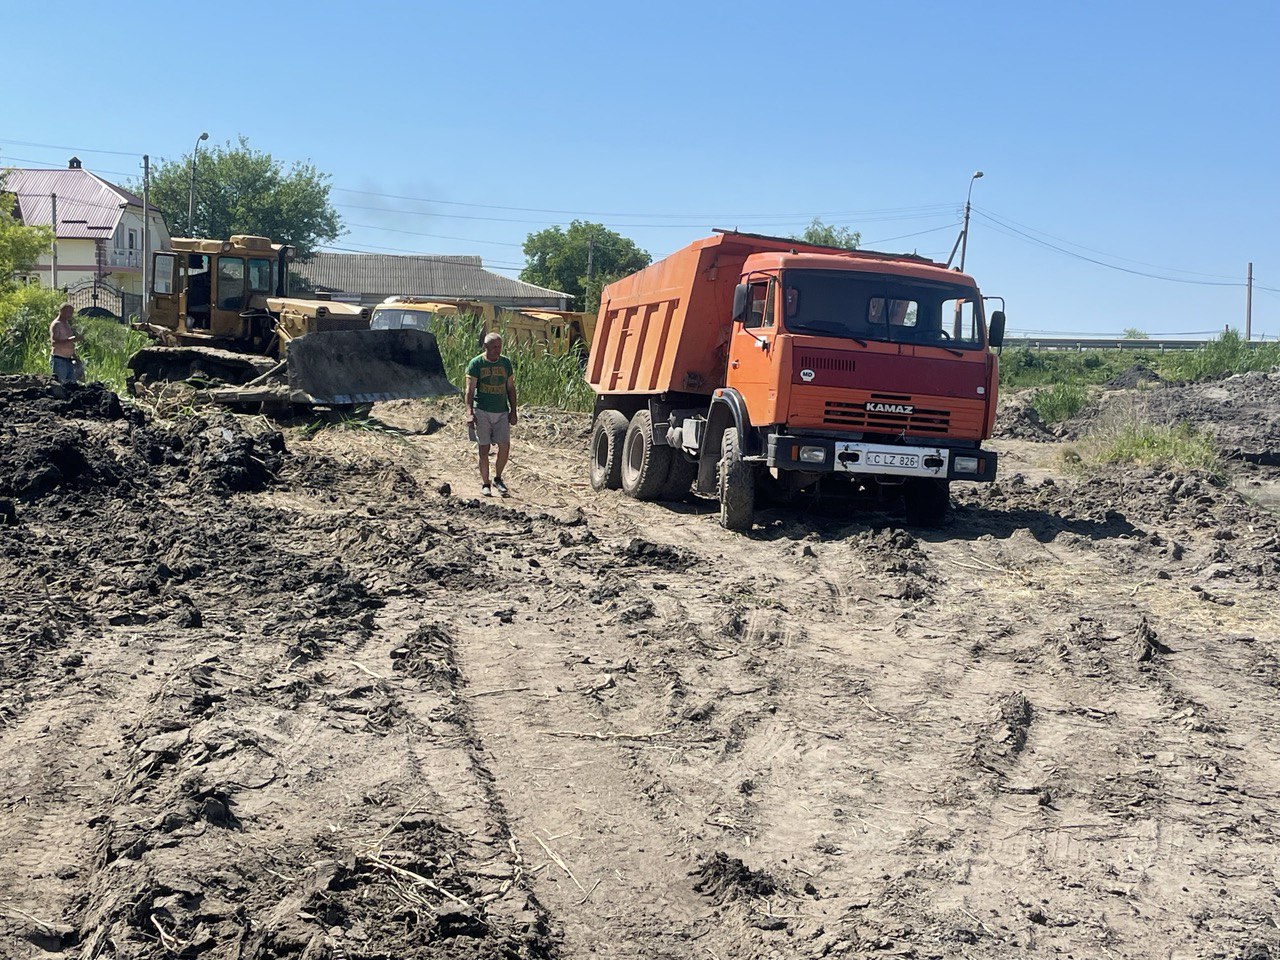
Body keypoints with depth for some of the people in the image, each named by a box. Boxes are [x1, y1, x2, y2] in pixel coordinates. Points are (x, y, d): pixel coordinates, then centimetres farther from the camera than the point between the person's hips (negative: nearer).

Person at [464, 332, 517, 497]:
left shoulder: (505, 363, 9)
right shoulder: (476, 364, -3)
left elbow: (510, 388, 15)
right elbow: (469, 390, -7)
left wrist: (513, 411, 8)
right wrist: (469, 413, -17)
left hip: (502, 411, 3)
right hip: (482, 411, -3)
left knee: (505, 446, -4)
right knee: (484, 448, 0)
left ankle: (498, 479, 17)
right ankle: (485, 484, 11)